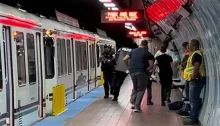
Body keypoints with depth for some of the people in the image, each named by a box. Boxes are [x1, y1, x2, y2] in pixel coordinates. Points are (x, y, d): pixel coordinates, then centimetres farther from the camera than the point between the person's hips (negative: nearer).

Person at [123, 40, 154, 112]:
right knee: (141, 89, 7)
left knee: (135, 87, 24)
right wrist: (147, 69, 12)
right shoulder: (147, 53, 2)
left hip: (132, 72, 4)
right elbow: (151, 65, -4)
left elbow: (125, 59, 10)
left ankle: (133, 102, 11)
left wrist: (129, 66, 19)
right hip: (141, 72, -4)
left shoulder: (133, 51, 13)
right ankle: (137, 106, 0)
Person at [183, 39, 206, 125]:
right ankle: (193, 117, 22)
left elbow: (196, 67, -26)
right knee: (194, 99, 15)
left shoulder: (196, 54, -17)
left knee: (193, 100, -6)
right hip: (195, 80, 11)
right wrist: (192, 78, 18)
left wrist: (193, 78, -20)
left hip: (196, 80, -11)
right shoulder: (195, 54, 16)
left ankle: (193, 119, 0)